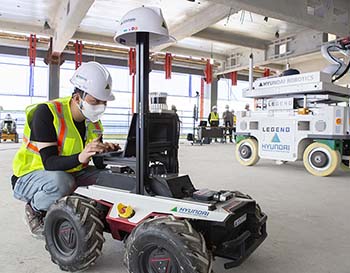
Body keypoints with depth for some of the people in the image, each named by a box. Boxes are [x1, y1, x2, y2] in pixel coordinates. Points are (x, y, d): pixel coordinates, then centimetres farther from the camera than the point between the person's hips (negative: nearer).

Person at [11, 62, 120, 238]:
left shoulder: (92, 120, -3)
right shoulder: (46, 113, -23)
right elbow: (49, 162, -30)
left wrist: (106, 151, -24)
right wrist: (80, 158, -48)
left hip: (70, 172, 6)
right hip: (30, 176, -6)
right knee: (61, 182, -38)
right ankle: (35, 210, -5)